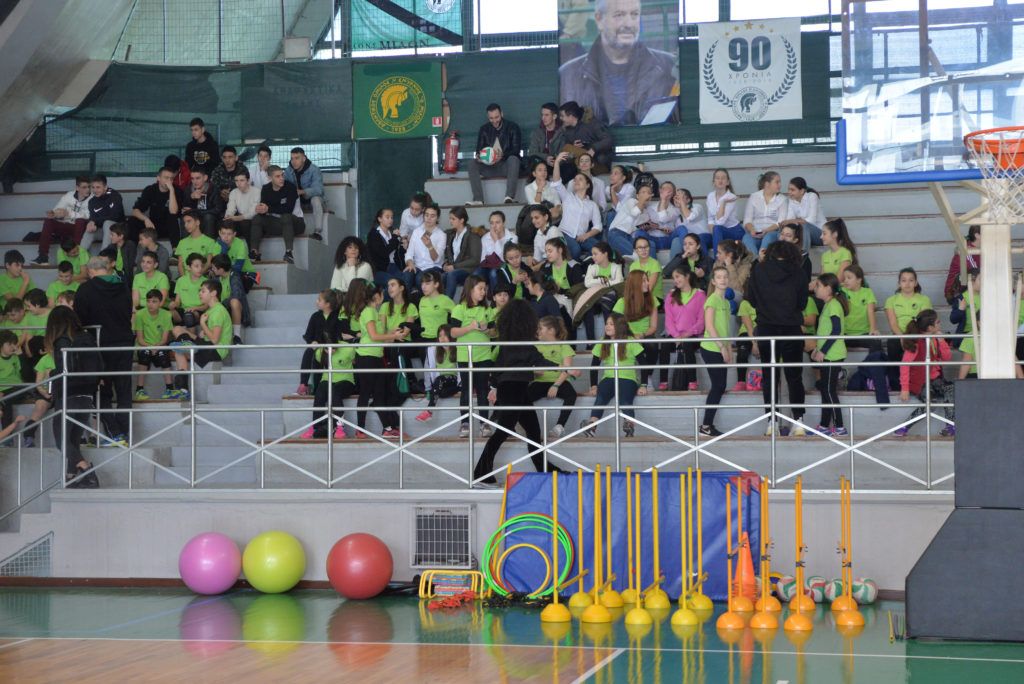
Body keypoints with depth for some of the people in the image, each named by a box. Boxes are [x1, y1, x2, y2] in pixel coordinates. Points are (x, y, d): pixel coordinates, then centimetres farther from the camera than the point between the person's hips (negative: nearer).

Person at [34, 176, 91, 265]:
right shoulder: (68, 195, 2)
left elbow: (87, 215, -25)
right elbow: (56, 210, 3)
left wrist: (68, 214, -31)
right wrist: (52, 213, -21)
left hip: (80, 228, -4)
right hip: (66, 226, 4)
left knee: (80, 221, -33)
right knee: (48, 221, -17)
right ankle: (43, 256, -22)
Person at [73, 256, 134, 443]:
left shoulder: (86, 289, -10)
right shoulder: (123, 288, 5)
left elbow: (80, 319, -8)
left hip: (100, 345, -4)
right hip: (124, 342, 4)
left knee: (103, 393, 4)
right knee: (124, 392, 9)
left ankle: (114, 433, -6)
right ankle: (124, 433, 4)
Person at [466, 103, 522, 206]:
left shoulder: (512, 127, 2)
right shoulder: (484, 129, 12)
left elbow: (516, 150, -8)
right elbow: (479, 149, 8)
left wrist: (503, 155, -28)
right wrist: (478, 156, -18)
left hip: (506, 166, -3)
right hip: (489, 167, 3)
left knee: (513, 159, -36)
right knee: (472, 163, -22)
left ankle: (510, 197, -45)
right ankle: (478, 199, -32)